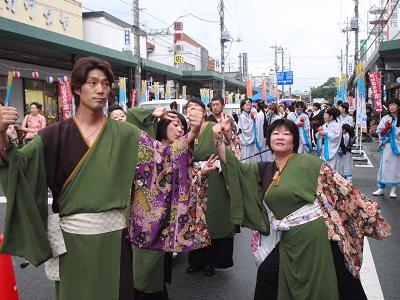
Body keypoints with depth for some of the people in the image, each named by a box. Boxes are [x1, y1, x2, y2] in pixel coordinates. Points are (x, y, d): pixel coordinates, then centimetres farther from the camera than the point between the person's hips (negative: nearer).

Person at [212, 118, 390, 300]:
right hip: (289, 241, 5)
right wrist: (218, 140, -4)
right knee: (266, 275, 12)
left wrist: (369, 211, -5)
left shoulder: (308, 163, -7)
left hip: (315, 236, -5)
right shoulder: (265, 170, 10)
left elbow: (341, 187, -5)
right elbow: (235, 167, 8)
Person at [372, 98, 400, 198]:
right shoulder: (385, 118, 8)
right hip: (386, 145, 1)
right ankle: (381, 188, 6)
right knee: (384, 165, 1)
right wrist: (385, 128, -11)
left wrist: (391, 127, -11)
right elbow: (379, 131, 6)